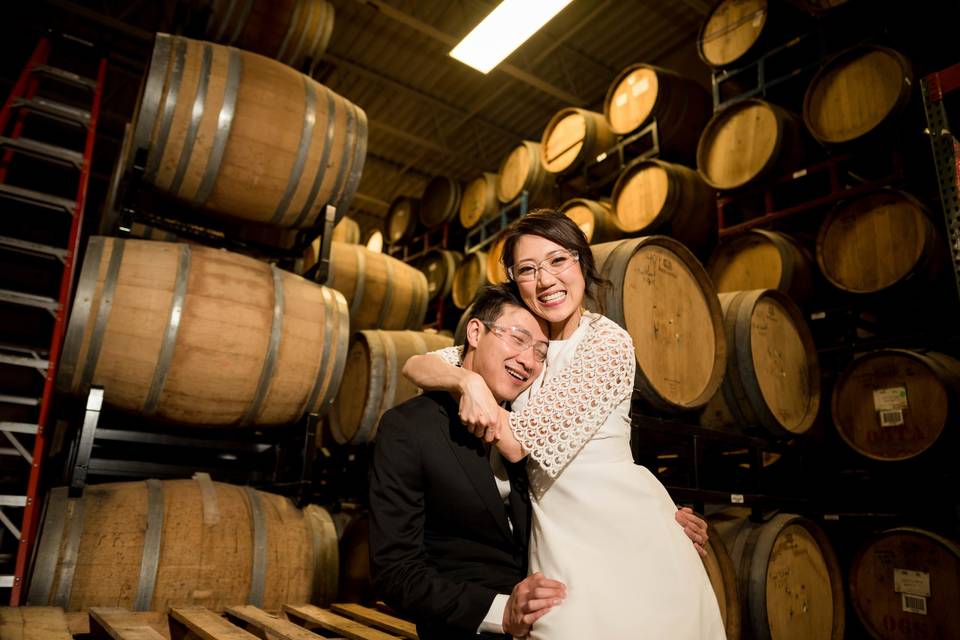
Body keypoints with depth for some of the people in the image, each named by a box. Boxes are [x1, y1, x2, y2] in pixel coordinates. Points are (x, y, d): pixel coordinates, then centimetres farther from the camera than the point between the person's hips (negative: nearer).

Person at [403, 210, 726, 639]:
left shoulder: (609, 341, -11)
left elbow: (517, 443, -17)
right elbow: (415, 366, 1)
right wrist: (466, 380, -18)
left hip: (623, 530, -4)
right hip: (558, 538, 4)